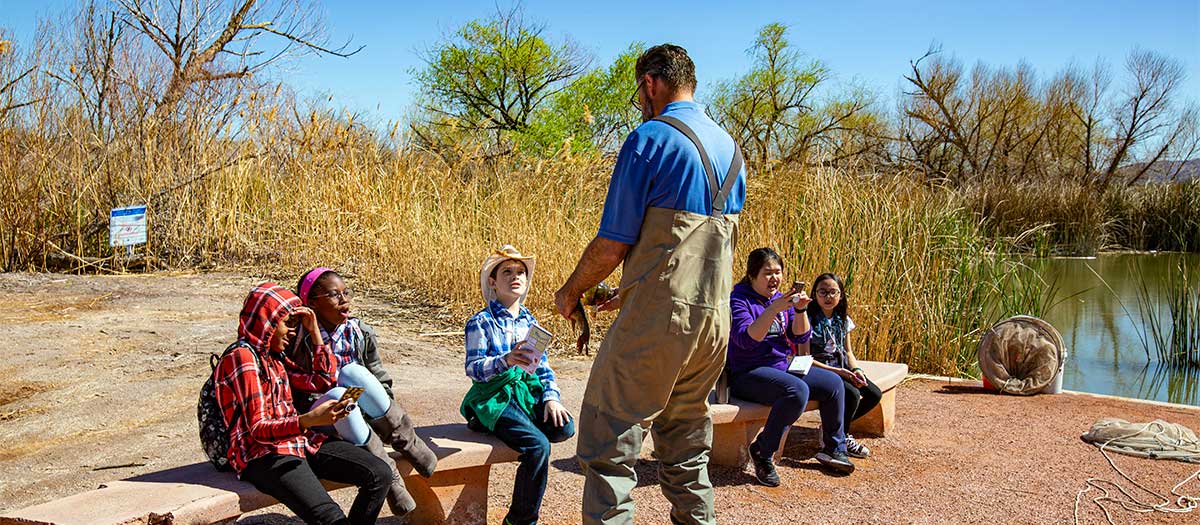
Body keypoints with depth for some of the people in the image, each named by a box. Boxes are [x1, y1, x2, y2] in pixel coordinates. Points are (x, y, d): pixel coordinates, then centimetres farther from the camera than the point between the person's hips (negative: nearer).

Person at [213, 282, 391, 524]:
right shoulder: (242, 358, -10)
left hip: (299, 441, 9)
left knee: (380, 474, -8)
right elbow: (258, 430, -18)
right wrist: (309, 420, -34)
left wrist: (314, 331, 14)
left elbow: (325, 379, 19)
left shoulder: (274, 356, 17)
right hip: (262, 454, -9)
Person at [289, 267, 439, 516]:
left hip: (362, 415, 3)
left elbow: (381, 380, 10)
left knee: (352, 372, -30)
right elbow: (301, 392, -9)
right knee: (338, 396, -39)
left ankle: (409, 444, -16)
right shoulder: (300, 339, -5)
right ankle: (389, 475, -28)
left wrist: (388, 416, -5)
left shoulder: (360, 332, 6)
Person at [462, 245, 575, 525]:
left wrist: (551, 397, -6)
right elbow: (473, 368, -13)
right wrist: (505, 361, -33)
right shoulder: (481, 322, -3)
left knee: (565, 428, -23)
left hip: (528, 393, 6)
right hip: (496, 398, -5)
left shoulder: (530, 321, 14)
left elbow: (543, 365, 13)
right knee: (538, 446, -26)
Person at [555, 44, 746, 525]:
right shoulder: (729, 147, 16)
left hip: (658, 320, -8)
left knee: (609, 436, -2)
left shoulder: (650, 138, -8)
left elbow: (613, 244, -10)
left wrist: (570, 292, 7)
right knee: (686, 439, 18)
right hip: (715, 318, 8)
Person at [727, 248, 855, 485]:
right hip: (747, 374, -8)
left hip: (783, 367, 8)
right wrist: (774, 309, -33)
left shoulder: (781, 297, 11)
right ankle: (762, 452, -17)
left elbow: (801, 337, 4)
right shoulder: (739, 300, -10)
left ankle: (833, 448, 16)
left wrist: (800, 310, -14)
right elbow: (745, 339, -26)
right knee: (797, 390, -32)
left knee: (833, 383, 1)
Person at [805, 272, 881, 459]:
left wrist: (856, 370, -7)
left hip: (842, 370, 7)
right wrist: (837, 371, -19)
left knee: (874, 394, -8)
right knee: (852, 394, -28)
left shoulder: (842, 320, 9)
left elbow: (848, 352, 15)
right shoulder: (809, 319, -12)